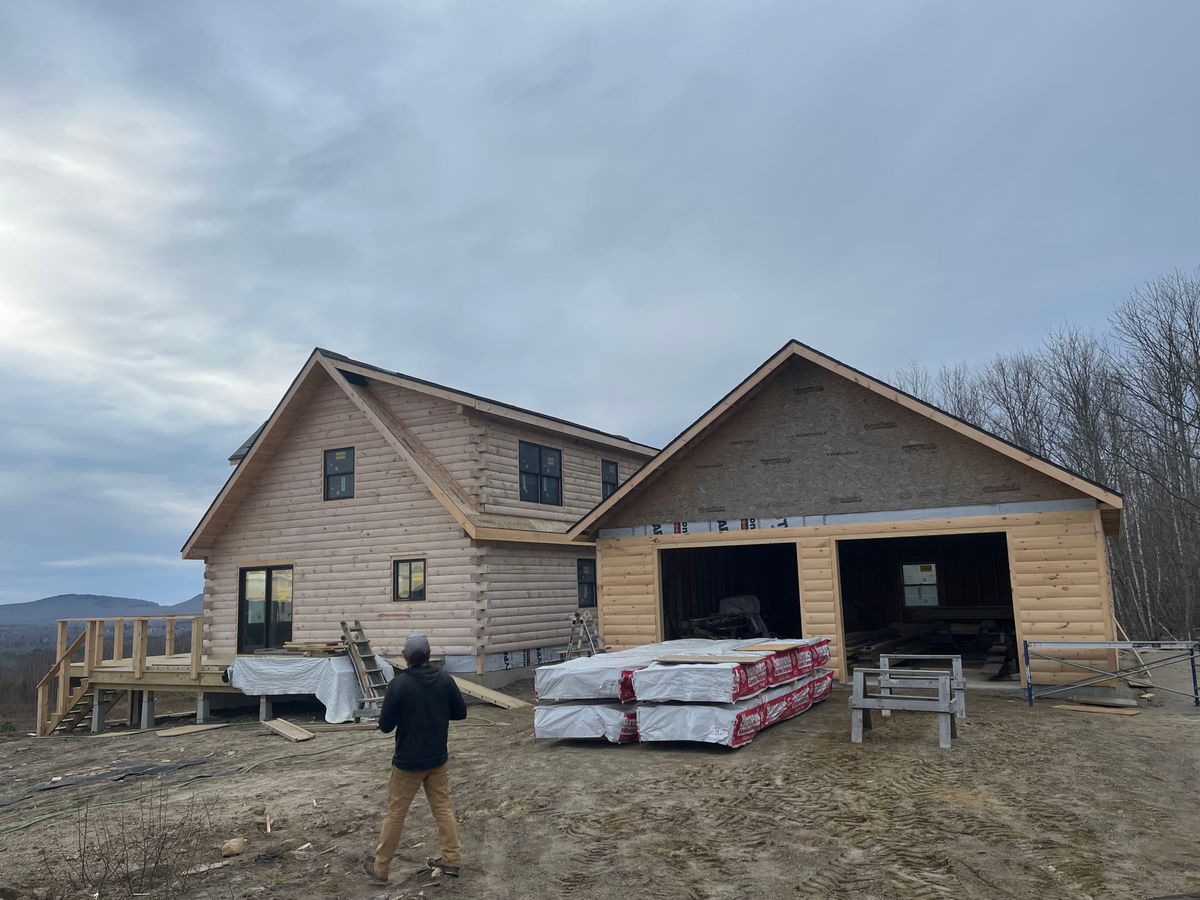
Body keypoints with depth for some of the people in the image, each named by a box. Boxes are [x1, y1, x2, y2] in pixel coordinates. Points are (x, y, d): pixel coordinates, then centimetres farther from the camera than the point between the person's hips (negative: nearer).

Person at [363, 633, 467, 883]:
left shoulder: (398, 684, -18)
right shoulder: (445, 680, -6)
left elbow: (385, 726, -13)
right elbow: (461, 712, 3)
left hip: (407, 761, -3)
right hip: (437, 759, 3)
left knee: (395, 813, 9)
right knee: (443, 808, 15)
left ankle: (380, 867, 21)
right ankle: (452, 859, 18)